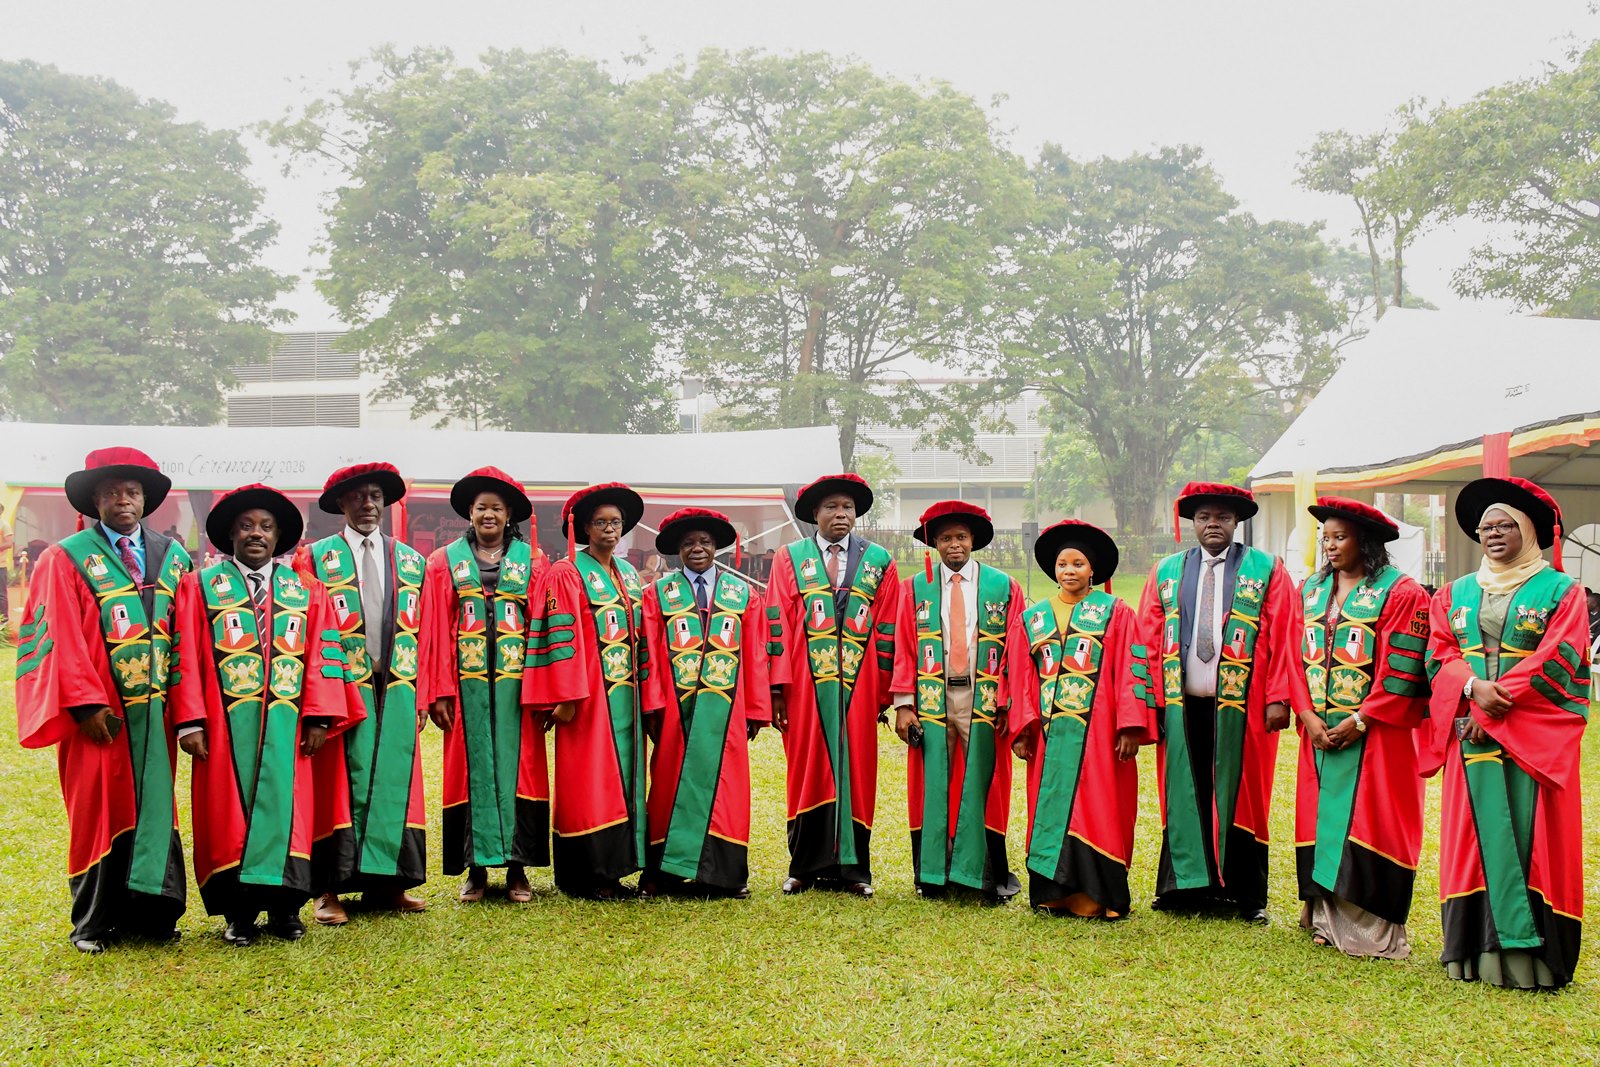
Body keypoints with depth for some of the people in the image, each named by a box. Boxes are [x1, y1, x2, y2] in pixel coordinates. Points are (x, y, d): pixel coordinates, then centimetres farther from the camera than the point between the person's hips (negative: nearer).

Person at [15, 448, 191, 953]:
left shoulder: (173, 558, 10)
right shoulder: (66, 558, -1)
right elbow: (62, 638, -7)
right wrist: (87, 703, -15)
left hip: (155, 711, 3)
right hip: (98, 713, -3)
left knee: (154, 807, 7)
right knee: (98, 810, 4)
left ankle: (149, 913, 15)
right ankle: (93, 923, 14)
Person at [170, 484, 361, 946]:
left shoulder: (306, 592, 11)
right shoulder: (200, 587, 6)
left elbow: (322, 655, 5)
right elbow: (187, 657, 0)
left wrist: (318, 717, -4)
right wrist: (190, 721, -9)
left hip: (286, 728, 1)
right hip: (226, 725, -1)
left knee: (284, 811, 2)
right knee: (229, 813, 2)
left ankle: (283, 908, 12)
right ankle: (238, 913, 11)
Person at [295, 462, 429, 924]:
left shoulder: (410, 560, 13)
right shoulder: (315, 557, 5)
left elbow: (423, 632, 11)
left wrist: (421, 695, 3)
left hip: (398, 691, 3)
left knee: (394, 783, 4)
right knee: (340, 786, -2)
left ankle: (387, 884, 13)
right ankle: (329, 891, 4)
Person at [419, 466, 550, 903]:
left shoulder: (533, 561, 7)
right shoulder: (445, 562, 8)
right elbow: (436, 630, 4)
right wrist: (439, 691, -5)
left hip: (516, 683, 0)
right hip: (467, 684, 0)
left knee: (517, 766, 1)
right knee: (473, 769, 3)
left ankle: (517, 868, 9)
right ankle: (475, 868, 11)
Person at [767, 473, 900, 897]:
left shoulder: (879, 562, 9)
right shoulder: (790, 559, 7)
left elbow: (887, 631, 7)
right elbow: (777, 624, 2)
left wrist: (883, 694, 2)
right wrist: (779, 687, -7)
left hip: (858, 687, 1)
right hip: (807, 686, -1)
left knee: (856, 771, 3)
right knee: (808, 771, 3)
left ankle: (853, 868, 12)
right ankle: (805, 867, 12)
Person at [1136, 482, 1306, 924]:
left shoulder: (1267, 571, 4)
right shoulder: (1166, 572, 12)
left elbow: (1284, 638, -1)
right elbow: (1148, 641, 8)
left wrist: (1278, 698, -9)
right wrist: (1151, 701, 0)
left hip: (1241, 707, -2)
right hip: (1181, 705, 2)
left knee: (1238, 796, 4)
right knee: (1184, 795, 6)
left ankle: (1245, 894, 14)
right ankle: (1187, 884, 16)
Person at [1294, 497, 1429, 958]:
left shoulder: (1400, 593, -6)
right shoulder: (1311, 590, 12)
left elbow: (1403, 669, -11)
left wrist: (1360, 721, -14)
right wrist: (1308, 716, -4)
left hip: (1376, 734, -5)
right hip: (1319, 731, 5)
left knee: (1370, 823, -4)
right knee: (1321, 817, 7)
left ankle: (1374, 929, 4)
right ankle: (1326, 917, 17)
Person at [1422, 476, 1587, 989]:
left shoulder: (1560, 591, 3)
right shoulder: (1455, 594, 15)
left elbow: (1556, 660, -7)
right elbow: (1440, 656, 6)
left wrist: (1498, 704, -15)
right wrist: (1474, 688, -14)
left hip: (1535, 740, -3)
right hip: (1470, 734, 3)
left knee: (1528, 839, -5)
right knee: (1476, 837, 2)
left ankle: (1528, 953, 0)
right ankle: (1479, 948, 7)